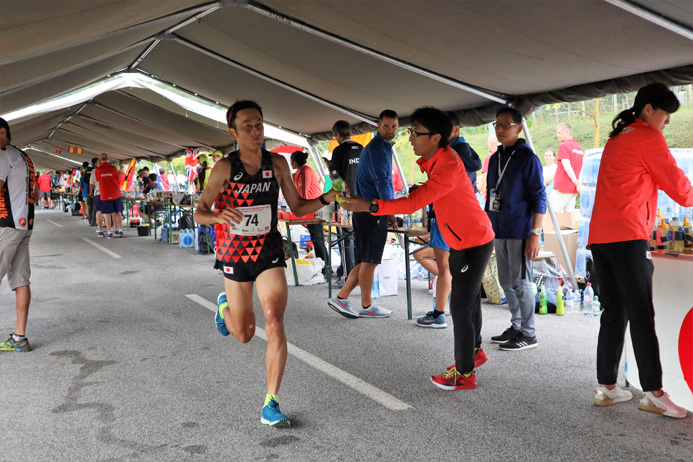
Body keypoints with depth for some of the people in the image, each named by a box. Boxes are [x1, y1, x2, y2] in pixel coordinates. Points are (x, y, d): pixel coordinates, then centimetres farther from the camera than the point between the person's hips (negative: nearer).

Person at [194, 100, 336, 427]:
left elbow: (297, 207, 4)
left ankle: (271, 405, -7)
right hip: (235, 255, -1)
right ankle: (226, 305, 49)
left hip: (269, 254, 1)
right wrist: (218, 216, -31)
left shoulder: (277, 164, -4)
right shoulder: (225, 168, -11)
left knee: (274, 323, -17)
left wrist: (326, 198, -16)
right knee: (244, 335, 12)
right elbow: (199, 213, -7)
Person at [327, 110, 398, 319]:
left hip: (367, 213, 10)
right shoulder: (376, 147, -11)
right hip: (371, 213, -10)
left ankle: (340, 298, 11)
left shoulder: (383, 147, 21)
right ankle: (367, 306, 9)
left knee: (367, 261, 11)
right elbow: (382, 182, -15)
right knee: (369, 261, -1)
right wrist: (390, 213, -9)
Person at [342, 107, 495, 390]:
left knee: (461, 306, -5)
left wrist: (370, 206, -34)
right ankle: (474, 352, 41)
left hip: (474, 243, -10)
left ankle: (464, 374, 7)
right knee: (469, 300, 22)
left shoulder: (448, 167, -29)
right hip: (462, 241, 10)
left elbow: (414, 202, -34)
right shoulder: (435, 160, 2)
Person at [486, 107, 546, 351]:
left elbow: (539, 197, -12)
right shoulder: (495, 158, 14)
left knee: (520, 282, -3)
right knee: (506, 282, 13)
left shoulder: (527, 157, -8)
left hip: (519, 231, -7)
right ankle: (516, 326, 25)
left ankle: (528, 334, 8)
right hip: (499, 231, 7)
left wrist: (535, 234, -17)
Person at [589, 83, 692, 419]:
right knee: (642, 315, -6)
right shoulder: (648, 138, -2)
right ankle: (653, 393, -3)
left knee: (613, 313, 10)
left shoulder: (615, 139, 23)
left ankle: (606, 387, 12)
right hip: (627, 237, -8)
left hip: (599, 236, 8)